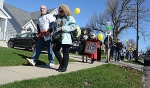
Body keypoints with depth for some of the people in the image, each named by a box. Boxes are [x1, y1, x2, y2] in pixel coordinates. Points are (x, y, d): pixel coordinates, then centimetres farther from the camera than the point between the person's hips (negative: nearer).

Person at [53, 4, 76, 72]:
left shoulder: (70, 18, -5)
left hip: (66, 38, -6)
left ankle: (64, 67, 13)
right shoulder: (58, 17, 15)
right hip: (58, 37, 7)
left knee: (65, 53, 1)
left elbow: (73, 27, -18)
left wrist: (62, 28, -21)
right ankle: (61, 63, 24)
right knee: (55, 50, 6)